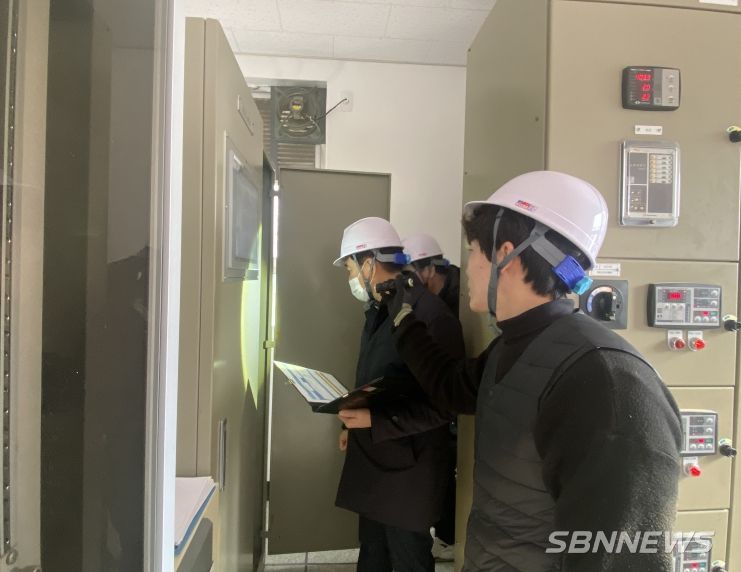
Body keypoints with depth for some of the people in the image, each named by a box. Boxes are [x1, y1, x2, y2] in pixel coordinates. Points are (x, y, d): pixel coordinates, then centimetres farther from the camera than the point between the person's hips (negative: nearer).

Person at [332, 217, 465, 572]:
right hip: (372, 459, 8)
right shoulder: (377, 311, 8)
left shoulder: (430, 314, -23)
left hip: (407, 470, -8)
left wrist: (375, 420, -28)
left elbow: (444, 405, -23)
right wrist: (353, 426, 17)